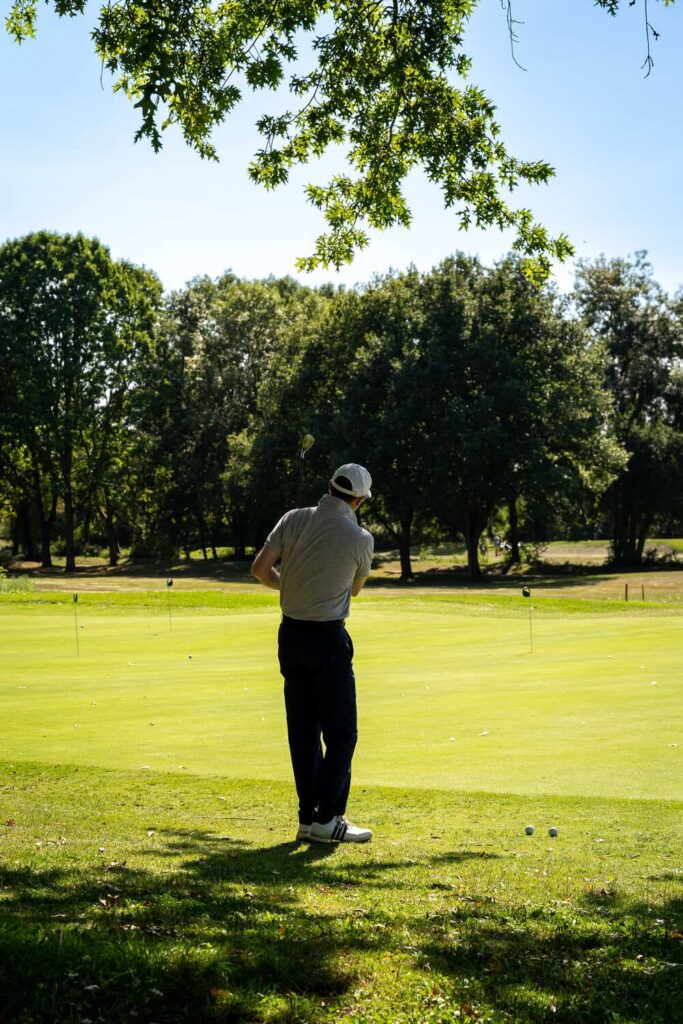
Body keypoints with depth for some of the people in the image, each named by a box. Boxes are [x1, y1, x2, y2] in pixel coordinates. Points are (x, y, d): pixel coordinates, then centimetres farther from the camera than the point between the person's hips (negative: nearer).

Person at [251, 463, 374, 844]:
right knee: (341, 730, 3)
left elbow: (260, 567, -2)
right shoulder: (360, 538, -8)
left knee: (303, 730, 10)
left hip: (291, 633, 5)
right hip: (329, 638, -5)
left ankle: (309, 817, 14)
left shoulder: (294, 519, 0)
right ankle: (327, 818, 0)